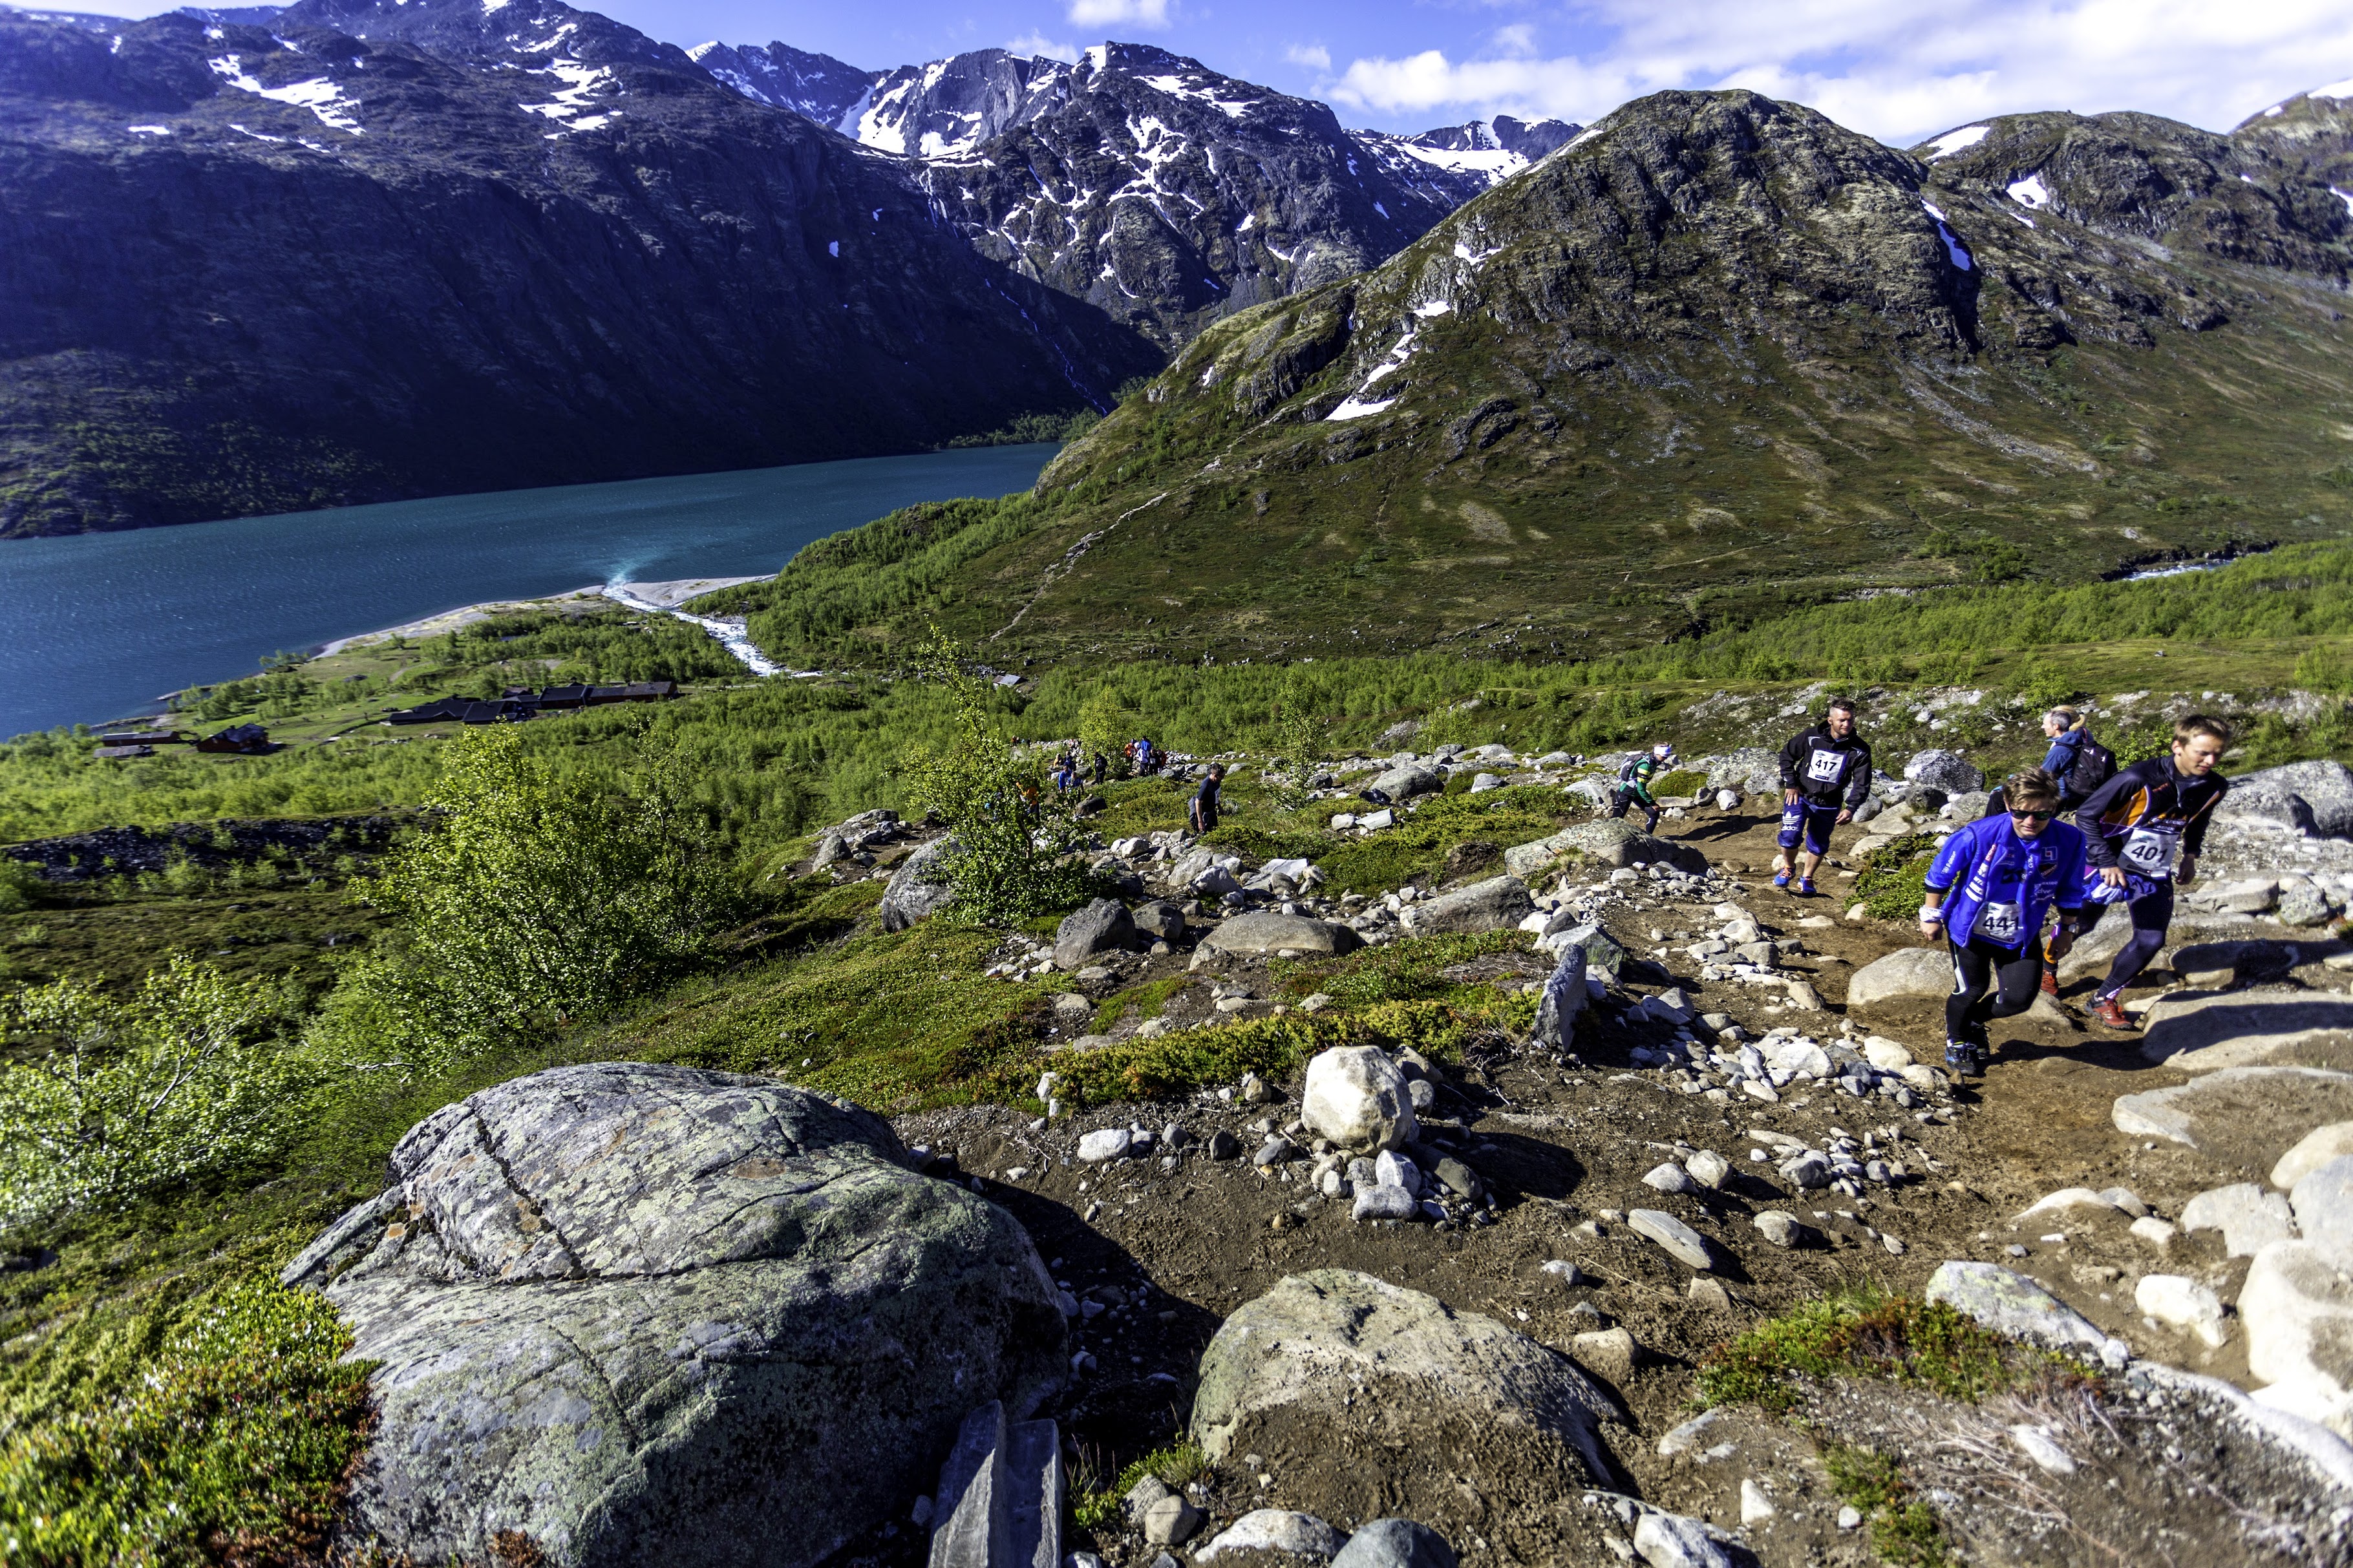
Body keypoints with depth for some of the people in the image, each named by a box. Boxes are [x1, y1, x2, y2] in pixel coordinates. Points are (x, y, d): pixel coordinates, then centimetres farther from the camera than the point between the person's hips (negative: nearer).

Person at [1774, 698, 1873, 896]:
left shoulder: (1860, 750, -10)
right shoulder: (1811, 737, -13)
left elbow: (1862, 783, -7)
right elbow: (1787, 756, 0)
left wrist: (1851, 808, -19)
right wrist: (1790, 784, -6)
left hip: (1828, 805, 2)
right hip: (1799, 796, -2)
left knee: (1818, 846, 13)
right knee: (1790, 836, -16)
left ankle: (1806, 879, 37)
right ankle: (1788, 868, 14)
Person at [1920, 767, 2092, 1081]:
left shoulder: (2070, 840, -19)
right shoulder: (1980, 835, -27)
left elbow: (2071, 890, -1)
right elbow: (1941, 872, -12)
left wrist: (2067, 929, 8)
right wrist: (1931, 915, -4)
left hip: (2022, 935, 3)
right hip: (1969, 927, -3)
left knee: (2019, 998, 3)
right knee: (1971, 990, 8)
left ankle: (1974, 1020, 36)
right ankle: (1956, 1044, 37)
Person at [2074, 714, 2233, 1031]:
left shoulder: (2214, 787, -8)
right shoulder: (2140, 778, -27)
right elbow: (2087, 815, -20)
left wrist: (2190, 856, 8)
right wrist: (2107, 863, -22)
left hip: (2155, 875, 5)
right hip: (2112, 865, -5)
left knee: (2151, 941, -3)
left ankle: (2104, 1000, 13)